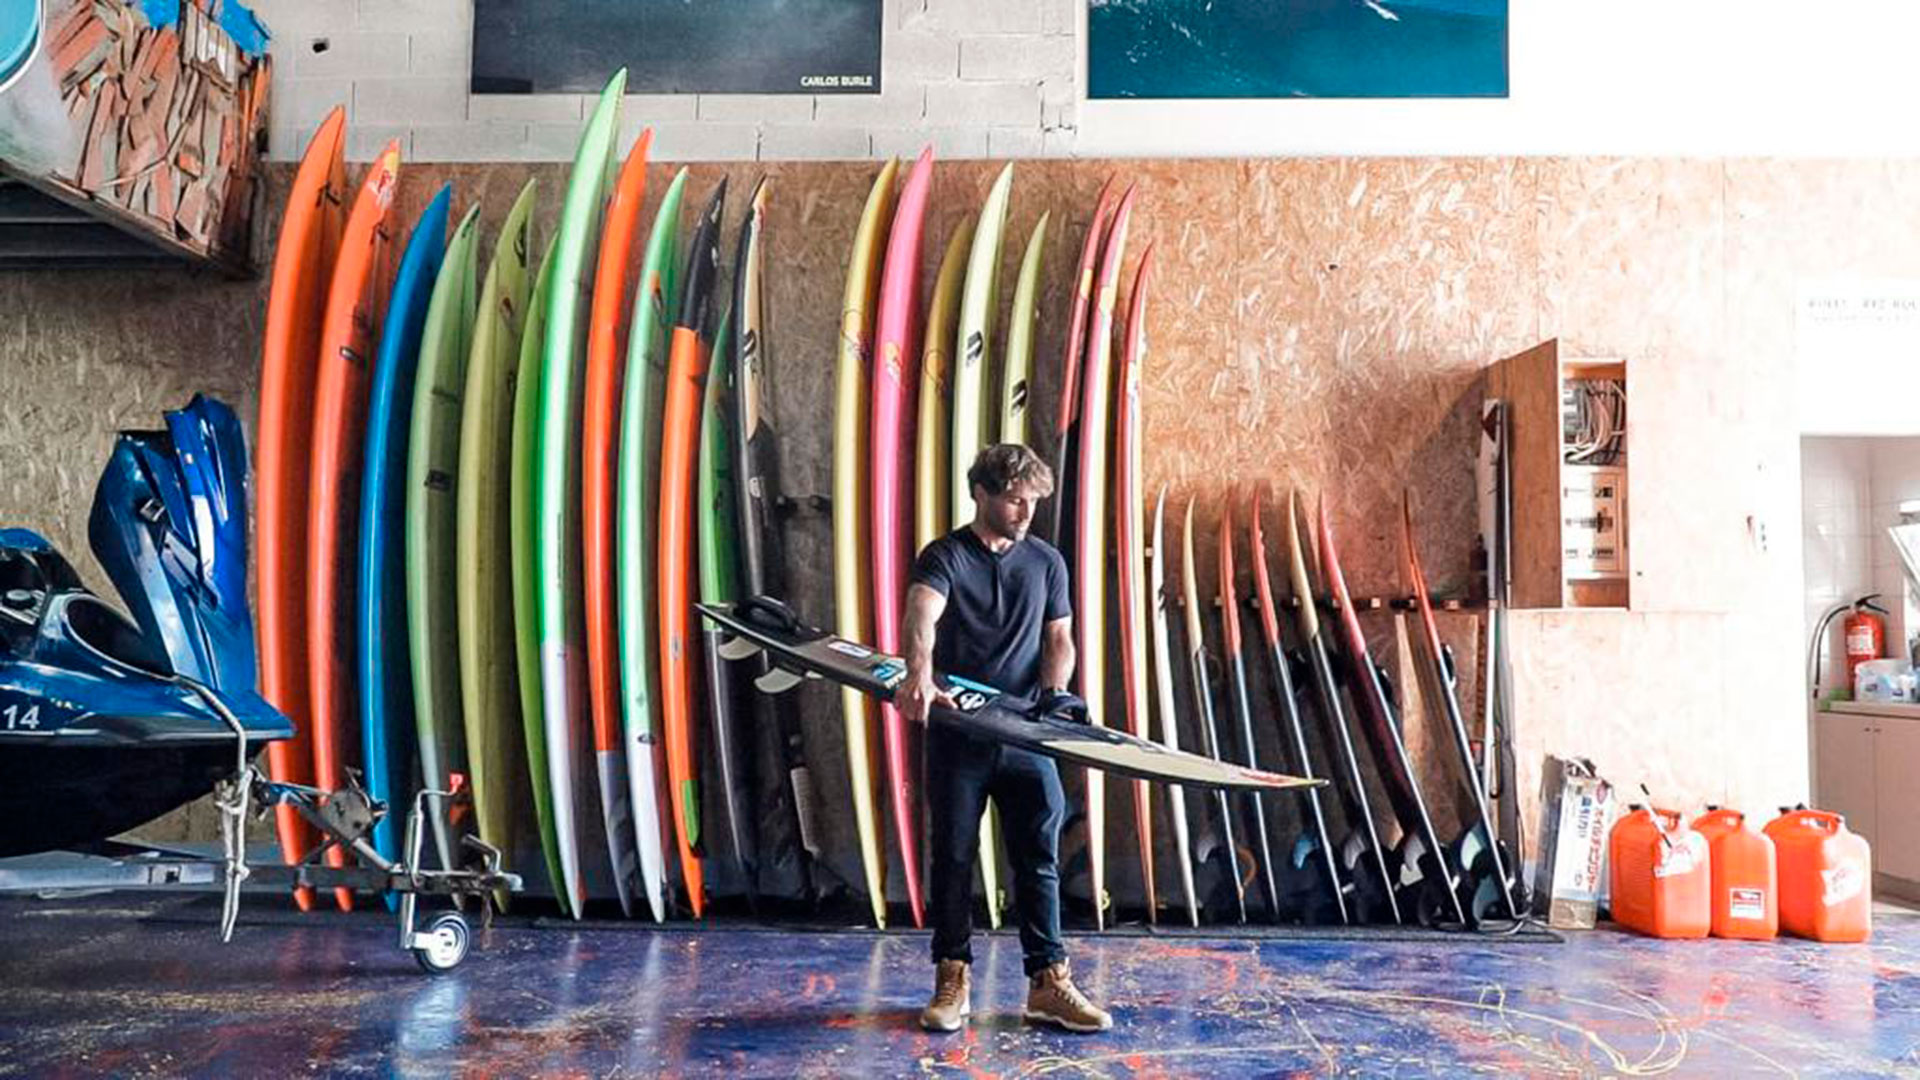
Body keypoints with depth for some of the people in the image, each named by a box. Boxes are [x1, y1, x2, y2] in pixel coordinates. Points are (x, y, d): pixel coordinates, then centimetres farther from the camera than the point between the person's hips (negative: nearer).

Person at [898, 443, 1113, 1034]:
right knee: (953, 856, 6)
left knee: (1039, 857, 4)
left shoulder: (1046, 561, 9)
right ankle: (953, 981, 17)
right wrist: (920, 674, -46)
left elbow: (1059, 638, 11)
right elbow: (920, 619, -25)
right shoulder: (946, 556, -6)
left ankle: (1048, 981, 13)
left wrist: (1054, 690, -10)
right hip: (956, 734, -3)